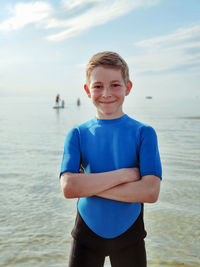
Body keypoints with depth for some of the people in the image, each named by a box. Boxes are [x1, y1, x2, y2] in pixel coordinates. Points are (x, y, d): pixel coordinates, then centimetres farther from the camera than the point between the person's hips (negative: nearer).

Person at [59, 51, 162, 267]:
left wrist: (88, 185, -20)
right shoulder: (77, 134, -5)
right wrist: (123, 174, -21)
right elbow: (68, 188, -18)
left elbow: (150, 192, -20)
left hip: (129, 233, 0)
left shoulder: (143, 133, -9)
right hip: (87, 231, 1)